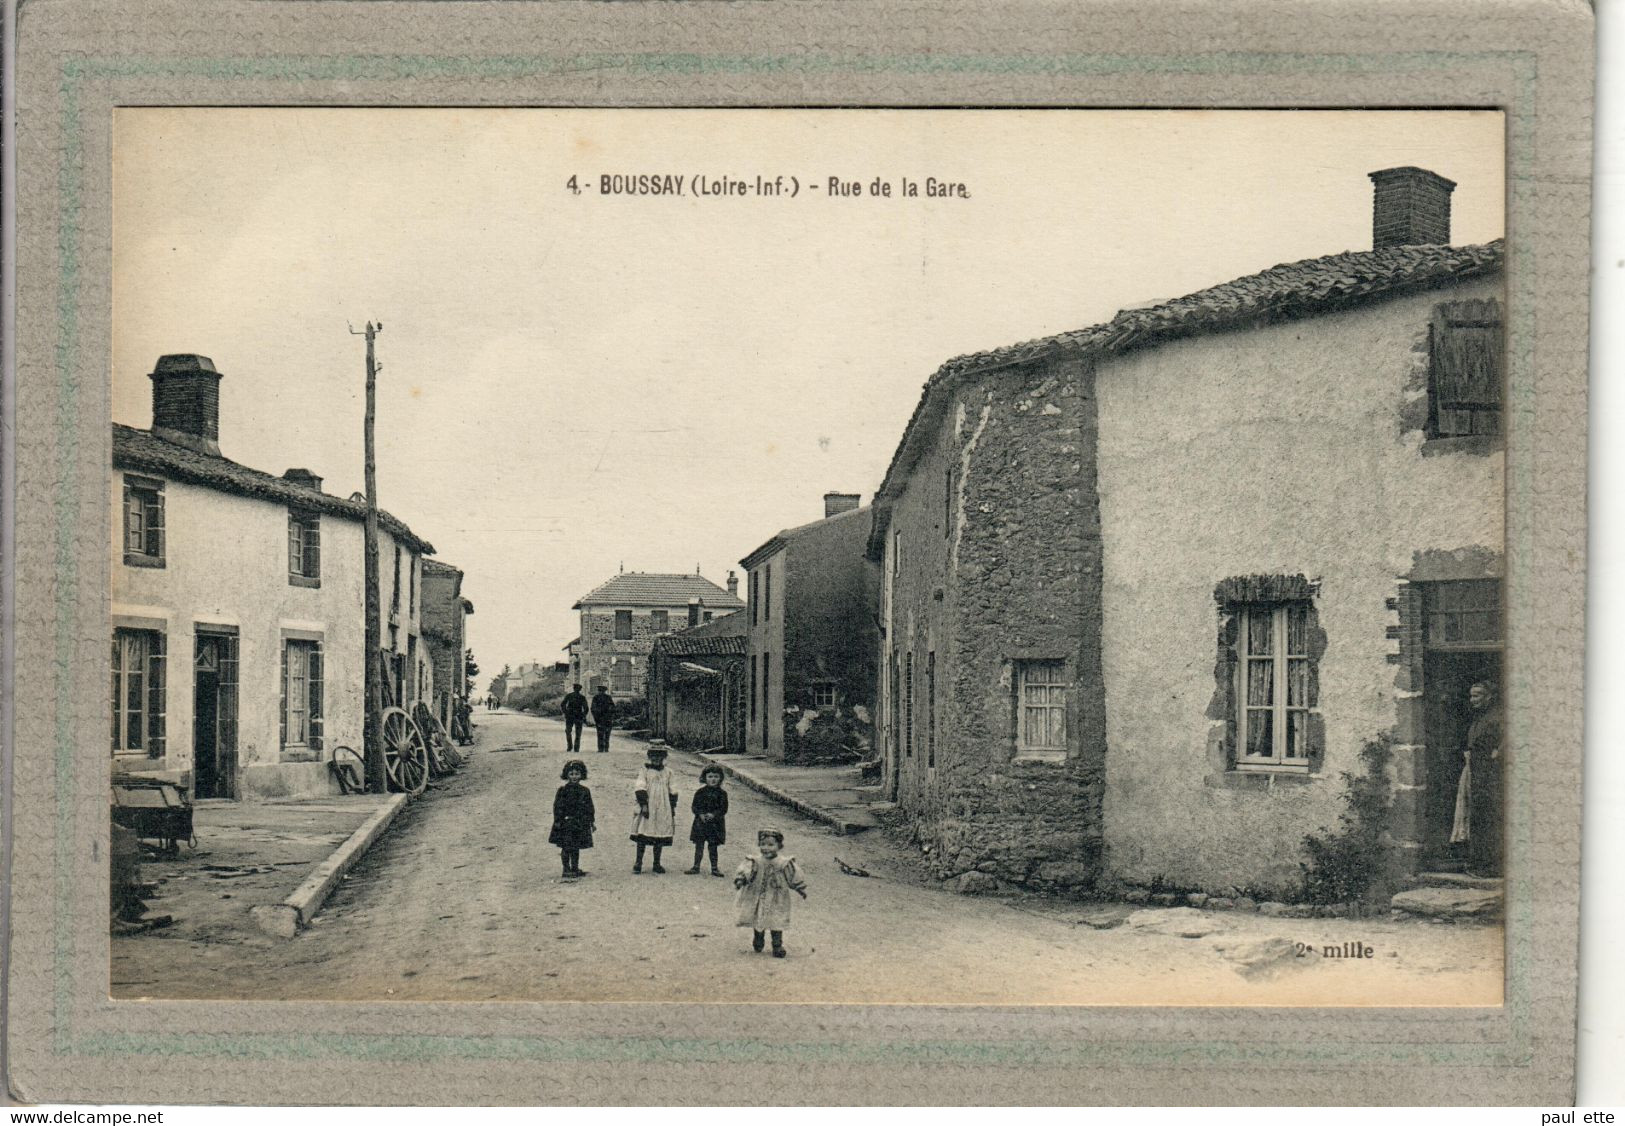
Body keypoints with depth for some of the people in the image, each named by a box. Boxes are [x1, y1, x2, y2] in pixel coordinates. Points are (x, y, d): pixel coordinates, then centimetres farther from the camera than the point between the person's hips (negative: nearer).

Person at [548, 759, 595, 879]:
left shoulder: (585, 791, 6)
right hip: (566, 823, -3)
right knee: (566, 847, -2)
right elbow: (557, 806, -4)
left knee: (576, 847, 10)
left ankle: (575, 869, 19)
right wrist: (557, 821, -10)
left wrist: (592, 822, 10)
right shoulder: (563, 790, -3)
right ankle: (566, 870, 4)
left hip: (580, 823, 3)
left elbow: (589, 808, 11)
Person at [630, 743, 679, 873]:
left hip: (663, 810, 3)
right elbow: (639, 789, -6)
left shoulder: (668, 773, 11)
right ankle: (638, 862, 2)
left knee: (660, 838, 5)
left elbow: (673, 792, 14)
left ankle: (657, 864, 14)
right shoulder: (644, 771, 1)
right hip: (647, 809, -3)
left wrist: (673, 808, 9)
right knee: (643, 835, -5)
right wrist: (643, 805, -15)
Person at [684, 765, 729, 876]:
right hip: (700, 822, 1)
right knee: (699, 845, 3)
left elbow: (724, 809, -4)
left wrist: (713, 814, -18)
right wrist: (701, 814, -15)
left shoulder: (722, 793, 0)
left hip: (715, 823, -1)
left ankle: (714, 868, 11)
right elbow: (694, 806, 2)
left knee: (713, 846, 4)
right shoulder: (700, 792, 2)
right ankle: (696, 867, 11)